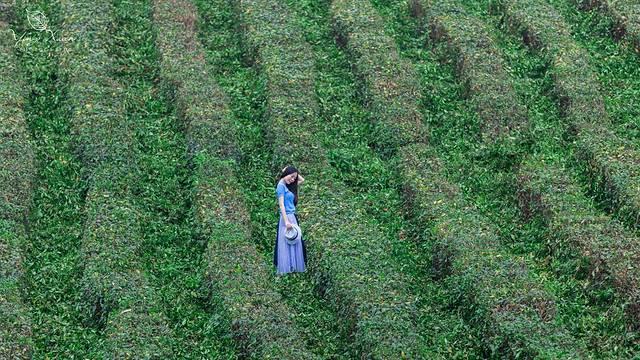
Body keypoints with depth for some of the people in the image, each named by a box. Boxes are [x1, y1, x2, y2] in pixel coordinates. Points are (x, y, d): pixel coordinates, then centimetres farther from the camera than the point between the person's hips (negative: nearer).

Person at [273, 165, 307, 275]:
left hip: (292, 217, 9)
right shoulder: (281, 185, -9)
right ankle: (286, 270, -6)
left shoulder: (288, 186, 15)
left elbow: (302, 180, 29)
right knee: (287, 245, -7)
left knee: (294, 244, 9)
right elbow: (281, 205, -15)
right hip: (287, 217, -9)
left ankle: (293, 269, 12)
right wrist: (286, 221, -21)